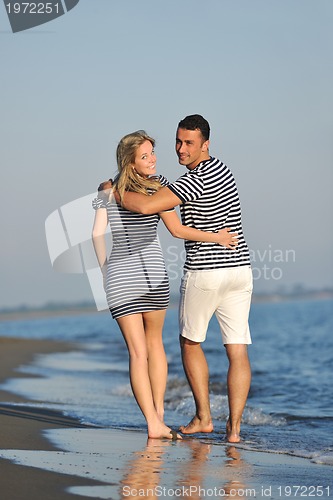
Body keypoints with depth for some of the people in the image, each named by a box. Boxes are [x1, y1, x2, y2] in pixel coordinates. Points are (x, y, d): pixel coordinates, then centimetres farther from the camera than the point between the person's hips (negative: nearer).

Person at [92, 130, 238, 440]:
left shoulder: (108, 191, 4)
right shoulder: (158, 185, -4)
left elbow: (97, 234, 0)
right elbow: (177, 230, -10)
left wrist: (105, 272, 11)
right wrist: (217, 237, -2)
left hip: (119, 275, 1)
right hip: (153, 272, -1)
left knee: (137, 351, 1)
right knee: (154, 342, 20)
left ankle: (153, 423, -6)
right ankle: (158, 412, 18)